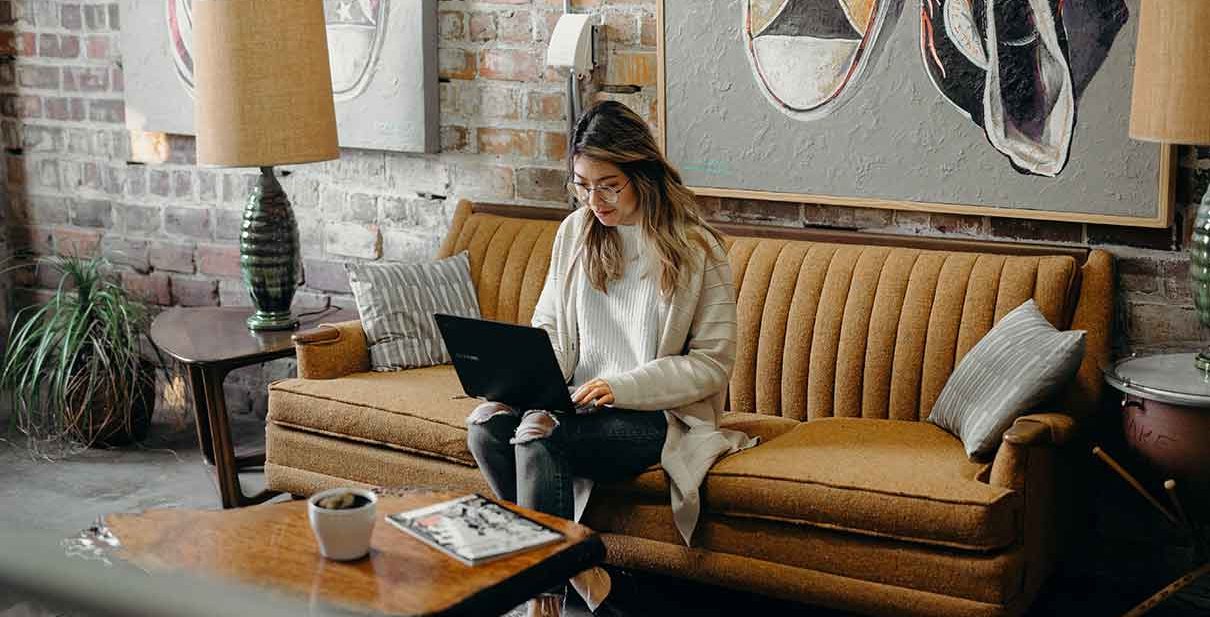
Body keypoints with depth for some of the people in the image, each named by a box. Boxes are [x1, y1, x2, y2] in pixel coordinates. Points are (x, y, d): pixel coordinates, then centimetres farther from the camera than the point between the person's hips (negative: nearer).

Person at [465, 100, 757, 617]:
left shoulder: (696, 250, -7)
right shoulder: (575, 232, 8)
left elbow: (712, 363, -8)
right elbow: (548, 328, 13)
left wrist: (623, 388, -20)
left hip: (659, 415, -5)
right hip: (578, 401, 6)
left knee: (539, 435, -31)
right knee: (485, 422, -24)